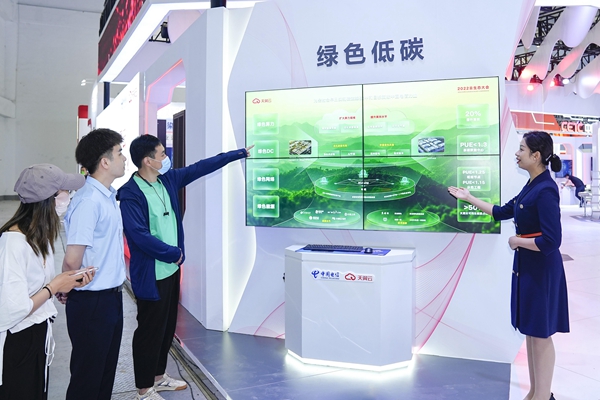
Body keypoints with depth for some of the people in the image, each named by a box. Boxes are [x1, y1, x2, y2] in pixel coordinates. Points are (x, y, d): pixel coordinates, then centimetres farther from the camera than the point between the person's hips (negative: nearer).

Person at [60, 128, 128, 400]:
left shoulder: (108, 196, 8)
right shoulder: (89, 202, -22)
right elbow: (72, 259, -24)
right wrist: (65, 292, -7)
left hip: (112, 297, 8)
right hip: (92, 303, -8)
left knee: (106, 372, 21)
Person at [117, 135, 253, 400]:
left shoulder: (168, 179, 5)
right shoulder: (130, 194, -19)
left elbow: (201, 167, 11)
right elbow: (140, 236, -24)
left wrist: (239, 153, 14)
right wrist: (173, 253, -15)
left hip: (171, 268, 8)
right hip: (150, 274, -8)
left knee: (168, 327, 18)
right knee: (150, 331, 4)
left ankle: (159, 377, 36)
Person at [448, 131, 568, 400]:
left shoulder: (546, 190, -21)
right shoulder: (532, 185, 7)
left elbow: (551, 241, -26)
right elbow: (502, 212, 18)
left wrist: (517, 241, -13)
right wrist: (469, 198, 20)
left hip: (541, 268, -9)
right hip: (527, 266, 9)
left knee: (540, 332, 3)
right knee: (530, 330, 17)